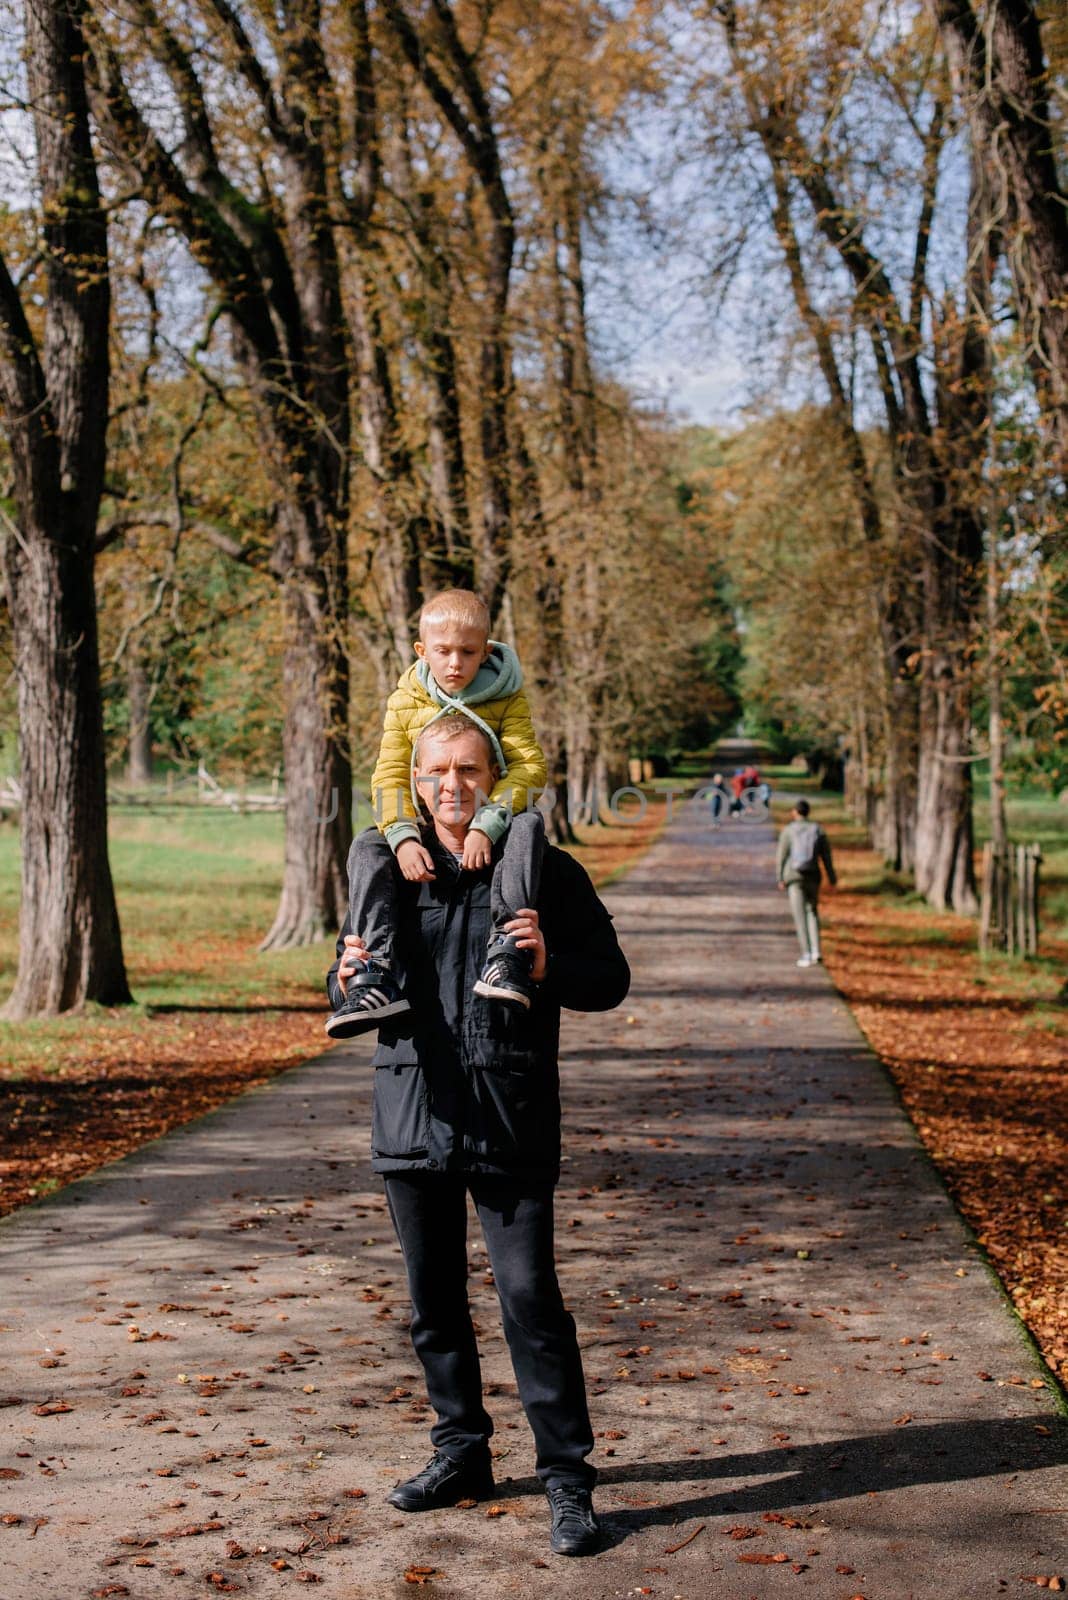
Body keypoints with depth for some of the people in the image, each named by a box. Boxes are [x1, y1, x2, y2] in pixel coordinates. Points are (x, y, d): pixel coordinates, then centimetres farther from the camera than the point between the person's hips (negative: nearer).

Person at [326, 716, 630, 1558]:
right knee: (434, 1301, 14)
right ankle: (461, 1452, 31)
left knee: (531, 1297, -7)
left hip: (512, 1123, -4)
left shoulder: (546, 871, 0)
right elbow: (349, 980, 16)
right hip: (412, 1115, 4)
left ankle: (568, 1480, 3)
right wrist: (348, 980, -8)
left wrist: (550, 967, -17)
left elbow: (611, 978, 3)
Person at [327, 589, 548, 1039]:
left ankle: (506, 950, -42)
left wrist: (487, 827, -31)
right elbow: (389, 776, -6)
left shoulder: (506, 699, -4)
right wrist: (403, 838, -25)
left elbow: (528, 766, -16)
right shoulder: (405, 702, 2)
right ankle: (378, 976, -32)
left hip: (489, 827, -2)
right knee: (367, 845, -22)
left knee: (529, 825, -33)